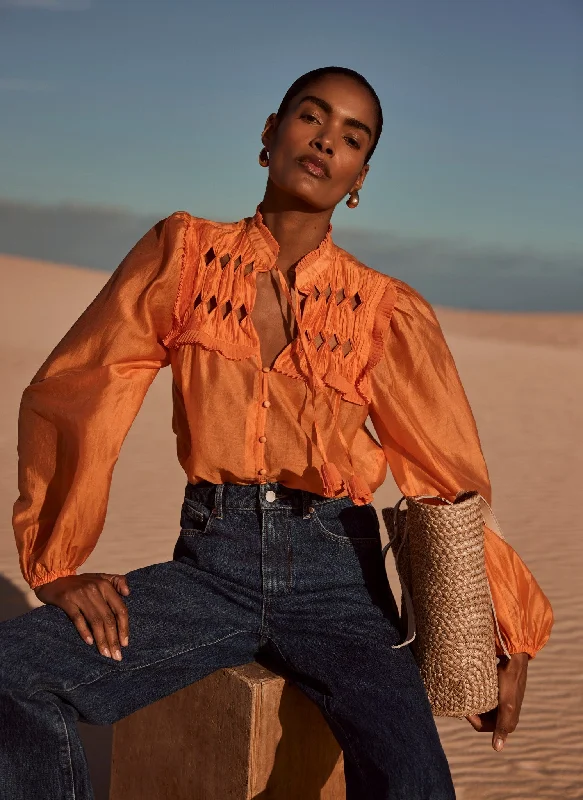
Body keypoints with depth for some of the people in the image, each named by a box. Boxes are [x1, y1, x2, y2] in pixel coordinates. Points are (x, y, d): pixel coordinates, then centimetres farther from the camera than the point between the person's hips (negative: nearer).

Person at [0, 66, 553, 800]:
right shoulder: (183, 253, 3)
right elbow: (71, 398, 4)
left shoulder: (388, 313, 2)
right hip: (211, 566, 1)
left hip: (337, 577, 0)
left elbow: (447, 479, 8)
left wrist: (507, 635, 10)